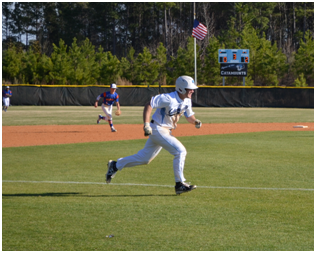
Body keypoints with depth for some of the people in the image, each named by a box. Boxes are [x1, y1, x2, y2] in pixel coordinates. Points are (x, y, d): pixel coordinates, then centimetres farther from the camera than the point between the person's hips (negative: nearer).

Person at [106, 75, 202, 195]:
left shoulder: (187, 101, 4)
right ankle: (180, 184, -11)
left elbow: (189, 116, 15)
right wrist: (146, 124, -30)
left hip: (166, 131, 9)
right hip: (157, 130, -9)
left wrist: (195, 121, -8)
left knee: (144, 158, 15)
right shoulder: (168, 99, -23)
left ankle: (115, 165, 29)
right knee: (180, 151, -17)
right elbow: (149, 105, -22)